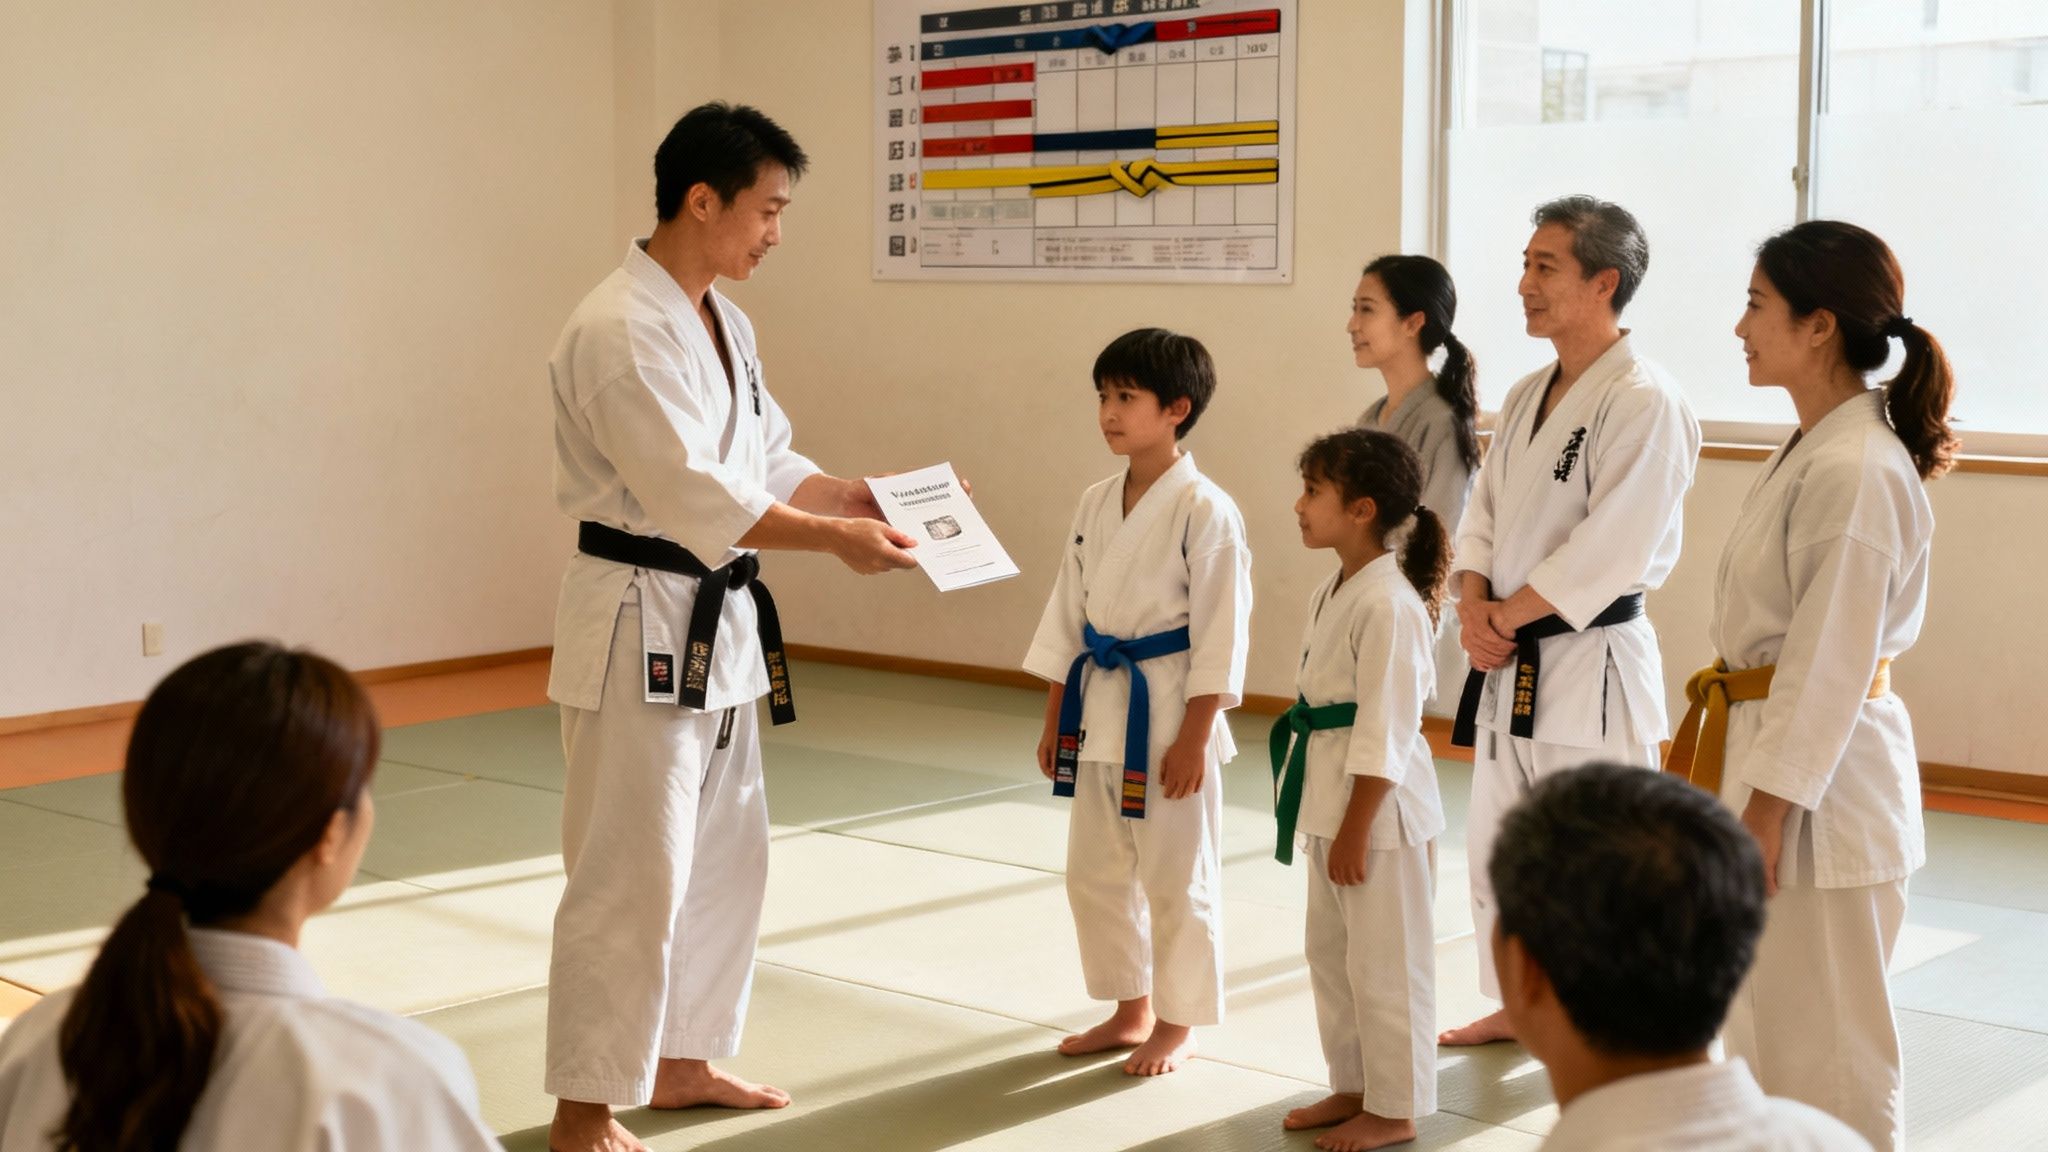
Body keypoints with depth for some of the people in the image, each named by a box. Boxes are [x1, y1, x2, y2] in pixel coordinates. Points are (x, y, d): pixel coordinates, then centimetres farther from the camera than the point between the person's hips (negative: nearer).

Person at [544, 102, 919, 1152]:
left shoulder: (721, 321, 11)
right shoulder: (622, 330, -19)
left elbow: (770, 464, 16)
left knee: (725, 855, 18)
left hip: (716, 626, 10)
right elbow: (694, 496, -25)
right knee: (631, 875, -4)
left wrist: (877, 498, 3)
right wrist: (838, 539, -23)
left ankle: (682, 1062, 33)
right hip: (638, 625, -10)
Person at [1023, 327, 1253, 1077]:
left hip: (1168, 710, -7)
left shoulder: (1204, 510, -14)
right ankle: (1130, 1010, 31)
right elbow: (1068, 613, 12)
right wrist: (1055, 718, 12)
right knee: (1094, 870, 15)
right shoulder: (1096, 504, 7)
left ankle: (1177, 1024, 21)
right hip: (1098, 705, 7)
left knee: (1177, 875, 5)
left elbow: (1220, 631, -15)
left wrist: (1194, 735, -16)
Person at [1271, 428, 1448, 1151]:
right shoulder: (1337, 590, 9)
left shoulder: (1388, 603, -22)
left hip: (1382, 806, -10)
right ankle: (1354, 1086, 33)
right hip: (1332, 798, 10)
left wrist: (1356, 831, -19)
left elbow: (1385, 732, -22)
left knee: (1385, 962, 3)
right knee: (1330, 952, 18)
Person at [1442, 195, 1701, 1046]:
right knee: (1497, 842, 18)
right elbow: (1483, 512, 12)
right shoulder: (1527, 396, 11)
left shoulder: (1644, 401, -16)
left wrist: (1505, 616, -14)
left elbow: (1609, 551, -21)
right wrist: (1475, 608, -6)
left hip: (1591, 664, -9)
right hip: (1509, 661, 9)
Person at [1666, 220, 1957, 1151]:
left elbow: (1830, 663, -22)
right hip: (1768, 751, 10)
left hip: (1818, 779, -10)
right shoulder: (1814, 448, 10)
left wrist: (1766, 811, -19)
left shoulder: (1854, 471, -21)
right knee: (1764, 1020, 20)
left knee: (1823, 1041, 1)